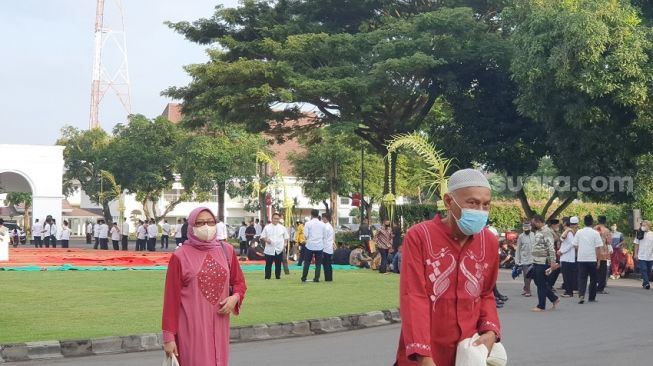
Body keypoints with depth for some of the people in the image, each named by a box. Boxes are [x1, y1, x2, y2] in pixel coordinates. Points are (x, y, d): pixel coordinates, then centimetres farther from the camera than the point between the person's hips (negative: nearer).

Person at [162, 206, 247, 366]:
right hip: (192, 327, -4)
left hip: (219, 326, 4)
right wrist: (169, 336, -6)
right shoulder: (180, 256, -6)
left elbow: (239, 282, 17)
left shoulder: (227, 251, 6)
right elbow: (171, 298, -5)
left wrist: (235, 298, -5)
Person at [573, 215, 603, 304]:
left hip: (581, 259, 1)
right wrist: (598, 260, 1)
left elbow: (575, 245, 4)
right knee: (593, 279, 12)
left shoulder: (579, 232, 1)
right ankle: (592, 297, 18)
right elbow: (598, 247, -6)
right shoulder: (595, 233, -6)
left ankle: (581, 295, -17)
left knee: (582, 278, 2)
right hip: (592, 259, -1)